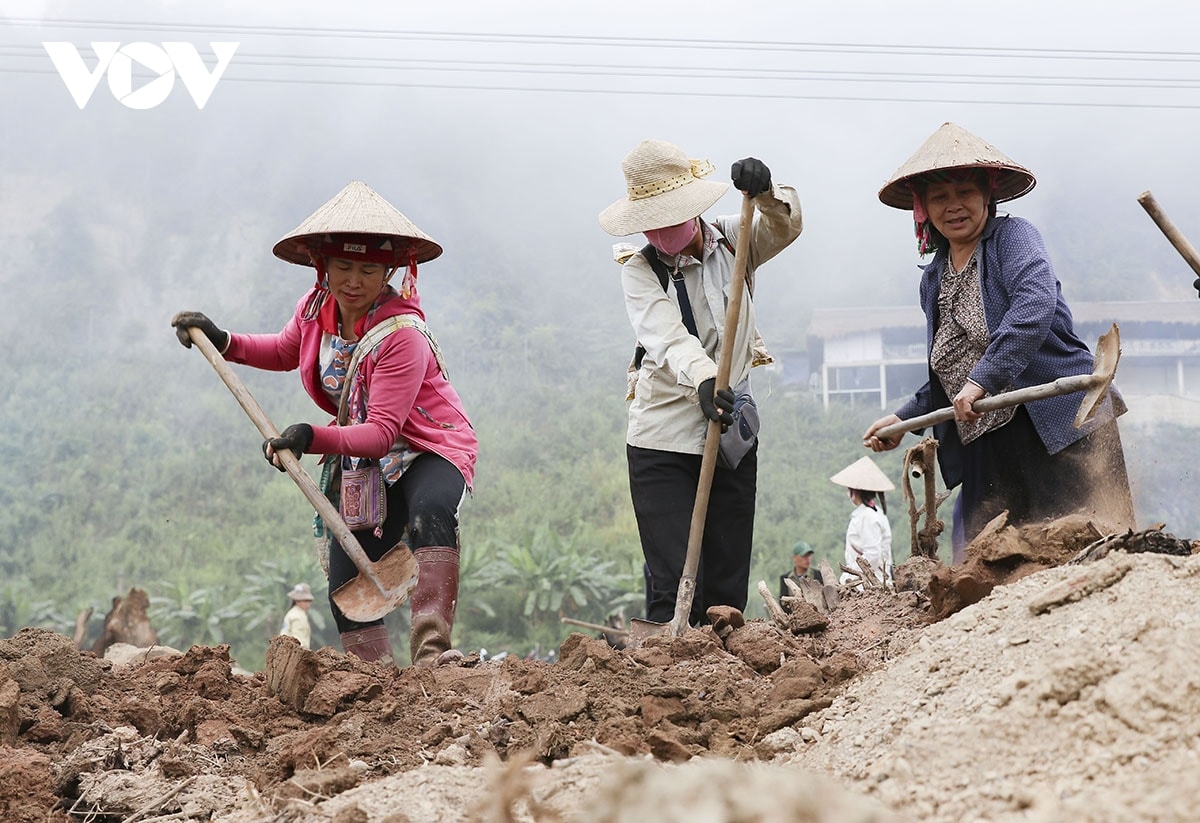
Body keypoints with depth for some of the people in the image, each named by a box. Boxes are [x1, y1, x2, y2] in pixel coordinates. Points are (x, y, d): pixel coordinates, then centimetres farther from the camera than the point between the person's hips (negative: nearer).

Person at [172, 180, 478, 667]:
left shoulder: (401, 334, -27)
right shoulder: (314, 309, -5)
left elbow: (382, 433, -33)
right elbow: (286, 351, 20)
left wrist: (313, 437, -46)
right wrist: (222, 342, 6)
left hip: (429, 449, -7)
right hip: (365, 458, 7)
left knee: (429, 511, -39)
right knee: (345, 580, 1)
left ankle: (431, 648, -45)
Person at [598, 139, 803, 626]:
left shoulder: (731, 242, 5)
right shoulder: (639, 270, -4)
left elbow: (785, 228, -12)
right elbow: (666, 335, -22)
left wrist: (765, 194, -35)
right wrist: (701, 379, -42)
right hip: (662, 441, -3)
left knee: (728, 586, 5)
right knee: (675, 586, -10)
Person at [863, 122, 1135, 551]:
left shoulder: (1013, 236, 0)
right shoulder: (933, 279, 19)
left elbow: (1035, 304, -21)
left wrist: (982, 378, -27)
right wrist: (904, 418, 17)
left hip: (1061, 427, -6)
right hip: (987, 450, 6)